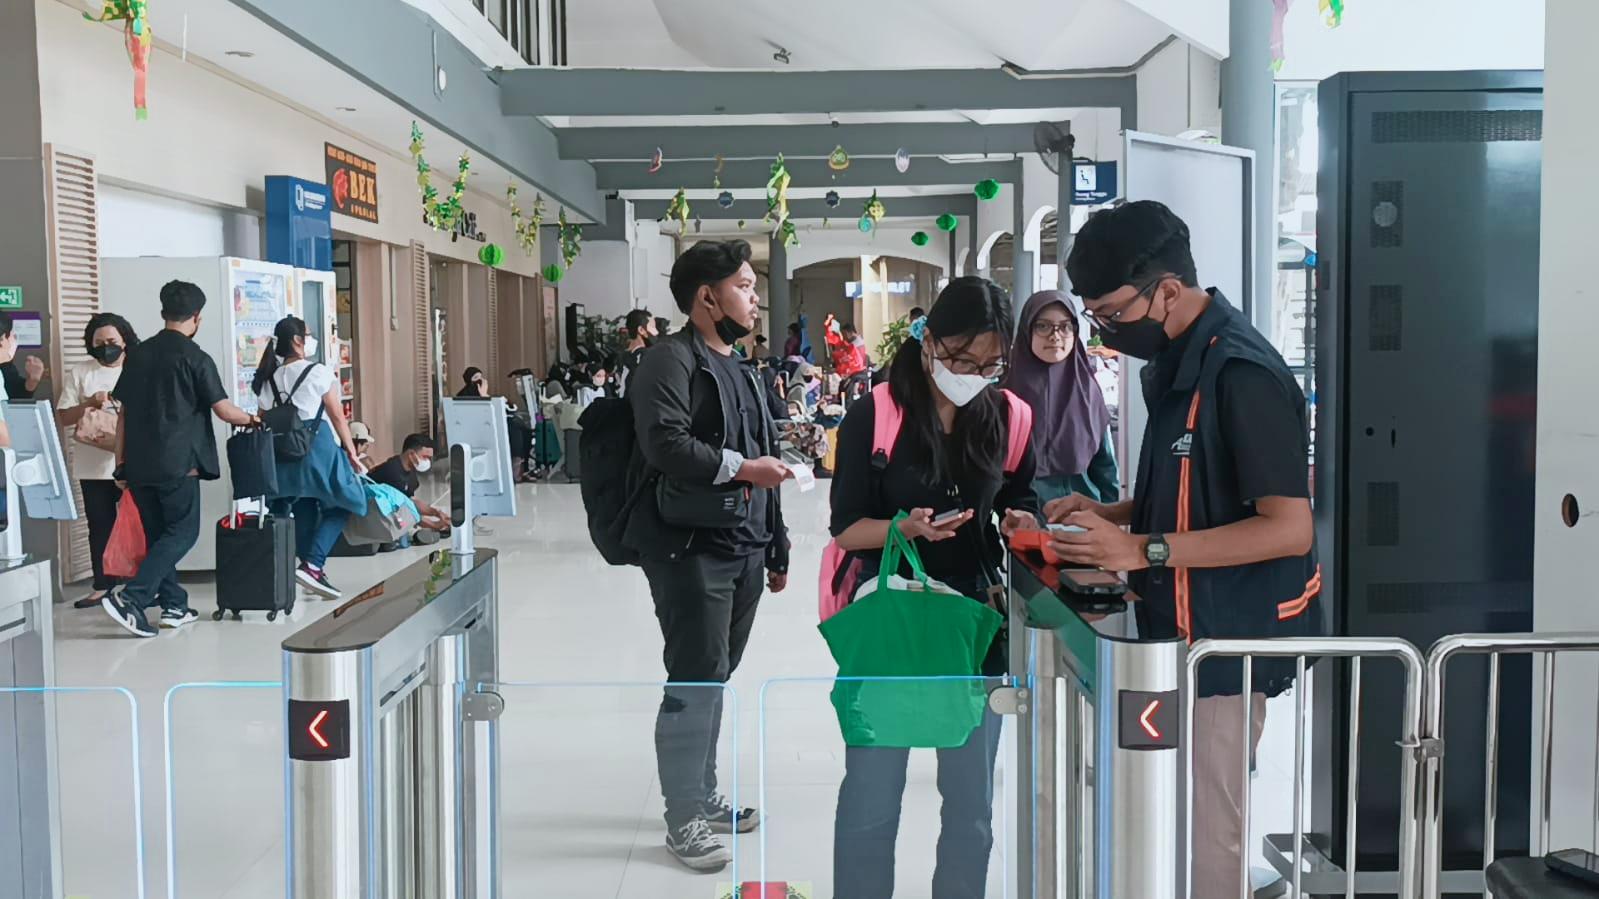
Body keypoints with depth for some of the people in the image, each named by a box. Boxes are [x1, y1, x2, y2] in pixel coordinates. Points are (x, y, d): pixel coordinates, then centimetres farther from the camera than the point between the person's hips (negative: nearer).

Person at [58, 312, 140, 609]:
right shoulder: (79, 373, 7)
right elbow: (65, 417, 4)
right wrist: (91, 403, -12)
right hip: (94, 466, 2)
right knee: (100, 525, 7)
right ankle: (102, 586, 14)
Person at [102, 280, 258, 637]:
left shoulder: (137, 354, 11)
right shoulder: (195, 358, -6)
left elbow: (123, 411, 12)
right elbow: (224, 410, -7)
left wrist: (121, 462, 16)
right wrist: (252, 419, 13)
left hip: (138, 464, 6)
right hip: (177, 463, -6)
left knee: (158, 534, 15)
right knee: (182, 533, 2)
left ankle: (174, 604, 16)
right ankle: (130, 597, -12)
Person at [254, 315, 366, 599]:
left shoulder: (268, 379, 11)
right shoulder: (318, 372, -5)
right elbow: (337, 416, -3)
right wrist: (351, 451, 4)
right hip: (318, 447, -6)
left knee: (303, 513, 14)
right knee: (339, 506, 5)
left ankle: (313, 568, 16)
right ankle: (313, 565, -11)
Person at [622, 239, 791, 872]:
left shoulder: (741, 370, 20)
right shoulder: (670, 361, -8)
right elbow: (665, 443, -23)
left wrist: (776, 548, 21)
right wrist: (739, 466, -15)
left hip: (743, 549, 8)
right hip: (690, 548, -8)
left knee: (715, 675, 14)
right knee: (696, 678, -6)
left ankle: (703, 793, 27)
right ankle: (683, 817, 5)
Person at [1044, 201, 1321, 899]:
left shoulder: (1243, 375, -18)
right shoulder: (1176, 364, 12)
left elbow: (1289, 527, -22)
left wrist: (1144, 550, -23)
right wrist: (1111, 515, 7)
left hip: (1224, 647, -9)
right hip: (1182, 634, 9)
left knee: (1203, 841, 0)